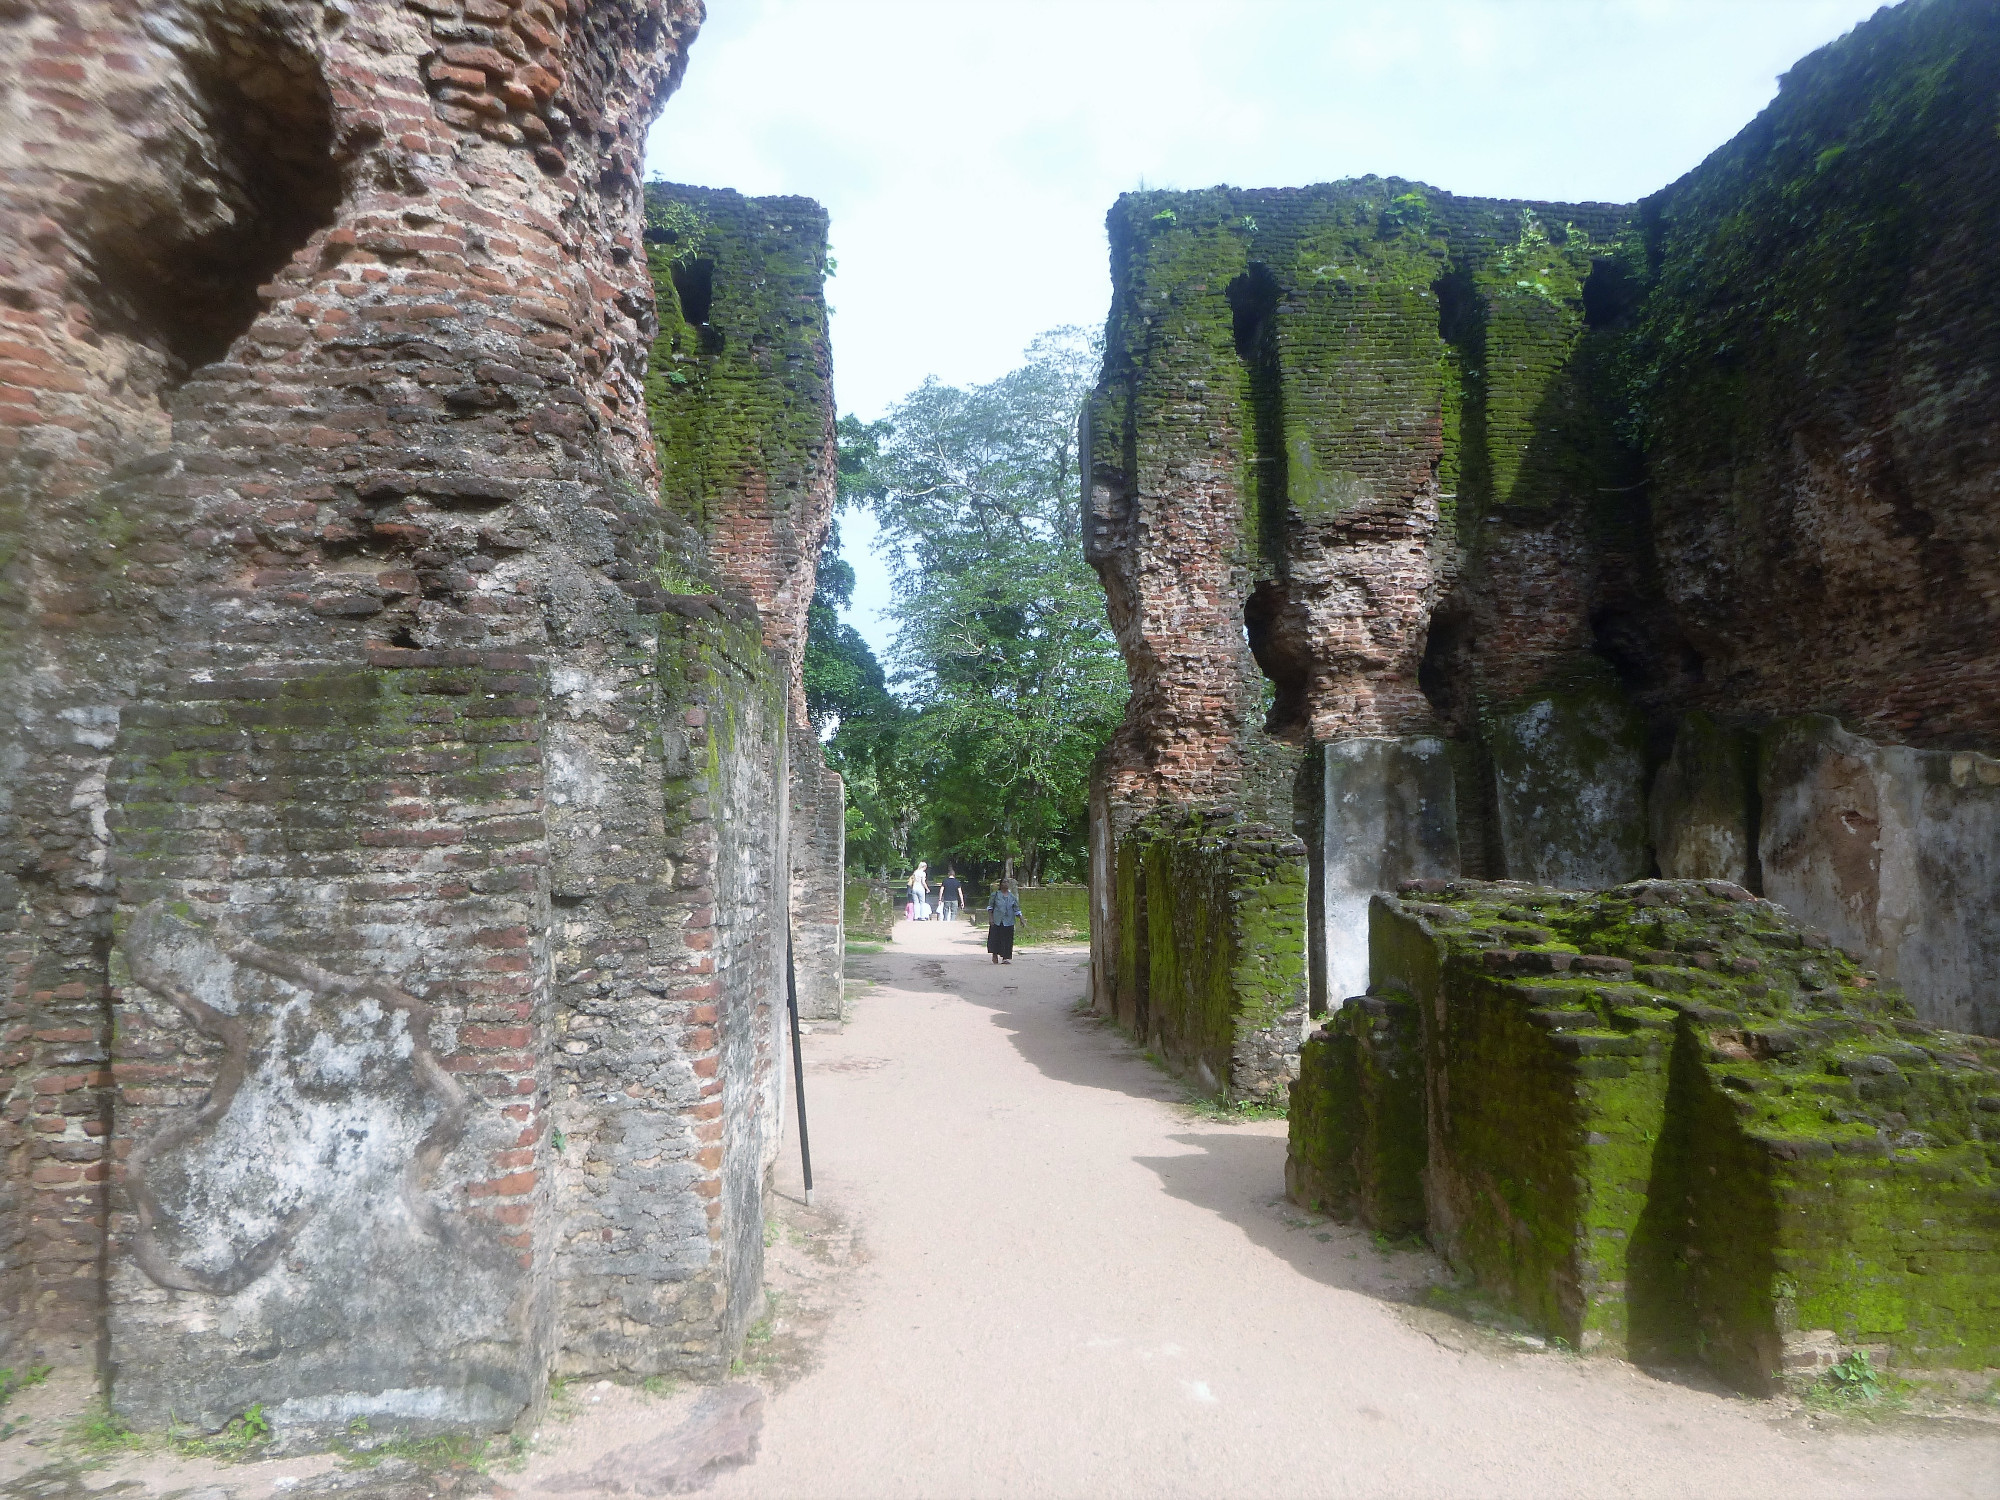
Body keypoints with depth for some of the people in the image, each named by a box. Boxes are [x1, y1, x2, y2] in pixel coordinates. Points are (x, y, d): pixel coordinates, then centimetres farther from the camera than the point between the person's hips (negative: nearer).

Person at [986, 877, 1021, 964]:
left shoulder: (1012, 897, 9)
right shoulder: (995, 894, 3)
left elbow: (1016, 909, 12)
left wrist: (1021, 919, 3)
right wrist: (990, 918, -8)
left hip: (1008, 922, 2)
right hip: (996, 921, -2)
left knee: (1007, 940, -1)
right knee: (995, 938, -1)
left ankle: (1005, 957, 6)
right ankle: (995, 954, 19)